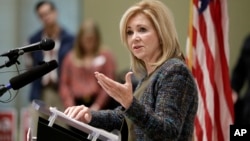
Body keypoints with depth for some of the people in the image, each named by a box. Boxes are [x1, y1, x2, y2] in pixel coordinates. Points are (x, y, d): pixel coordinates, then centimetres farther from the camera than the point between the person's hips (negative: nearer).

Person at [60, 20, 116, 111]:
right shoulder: (71, 58, 17)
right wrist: (70, 106, -3)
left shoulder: (106, 57, 10)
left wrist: (97, 106, -8)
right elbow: (64, 84, 12)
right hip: (76, 104, 2)